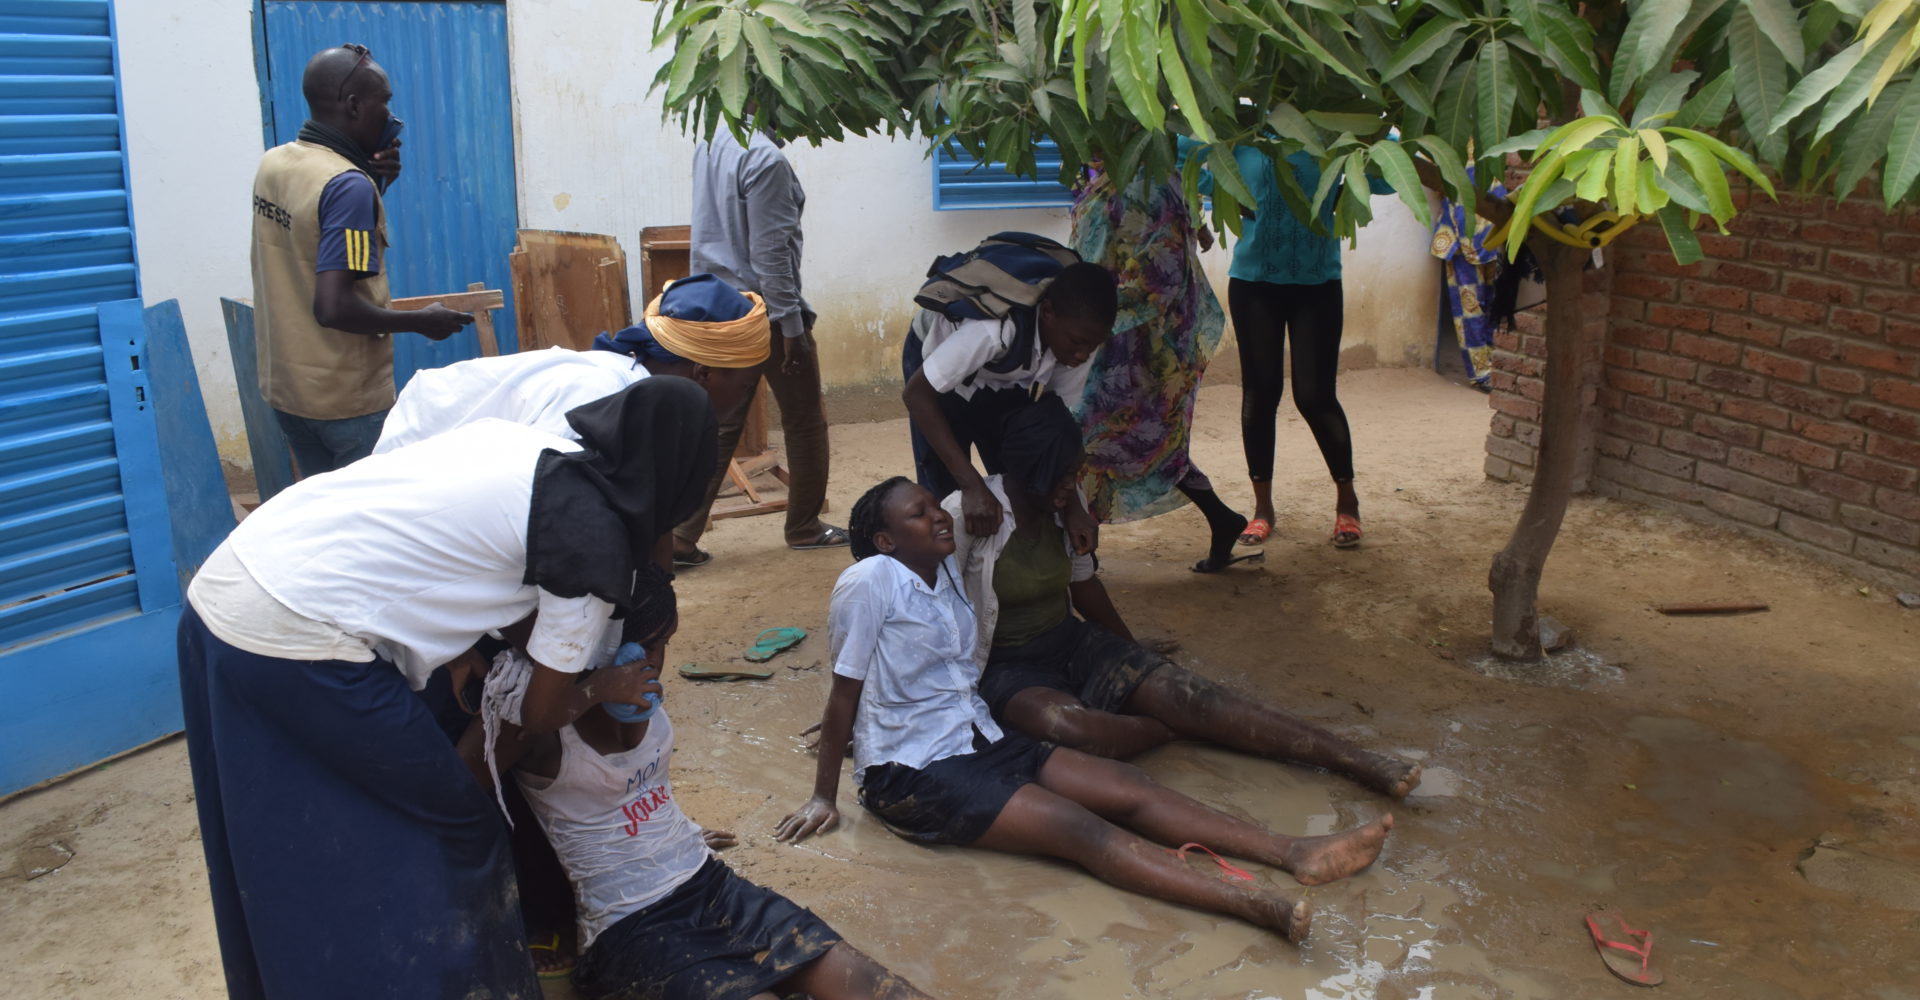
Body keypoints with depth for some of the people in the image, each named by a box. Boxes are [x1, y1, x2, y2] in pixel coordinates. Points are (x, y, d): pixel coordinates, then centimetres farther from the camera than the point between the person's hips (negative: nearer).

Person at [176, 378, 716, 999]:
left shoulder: (514, 438, 12)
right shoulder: (596, 543, -7)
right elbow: (539, 716, 4)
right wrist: (602, 691, 22)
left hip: (223, 584, 8)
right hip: (293, 643, -8)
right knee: (453, 827, 11)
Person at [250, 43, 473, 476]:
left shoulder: (272, 163, 4)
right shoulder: (348, 185, -21)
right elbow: (333, 307, -27)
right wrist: (423, 321, -15)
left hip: (283, 387, 8)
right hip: (345, 400, -8)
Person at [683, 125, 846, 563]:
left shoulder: (709, 145, 8)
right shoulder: (766, 159, -19)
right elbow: (770, 251, -20)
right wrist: (792, 326, -16)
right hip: (766, 313, -8)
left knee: (720, 425, 9)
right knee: (805, 422, 10)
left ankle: (681, 536, 5)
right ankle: (804, 527, 21)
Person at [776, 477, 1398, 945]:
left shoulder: (948, 571, 7)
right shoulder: (869, 582, -16)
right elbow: (845, 692, -11)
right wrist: (824, 797, -6)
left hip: (982, 742, 8)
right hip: (910, 773, -8)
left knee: (1130, 789, -9)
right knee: (1080, 829, -25)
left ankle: (1296, 854, -15)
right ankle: (1259, 907, -38)